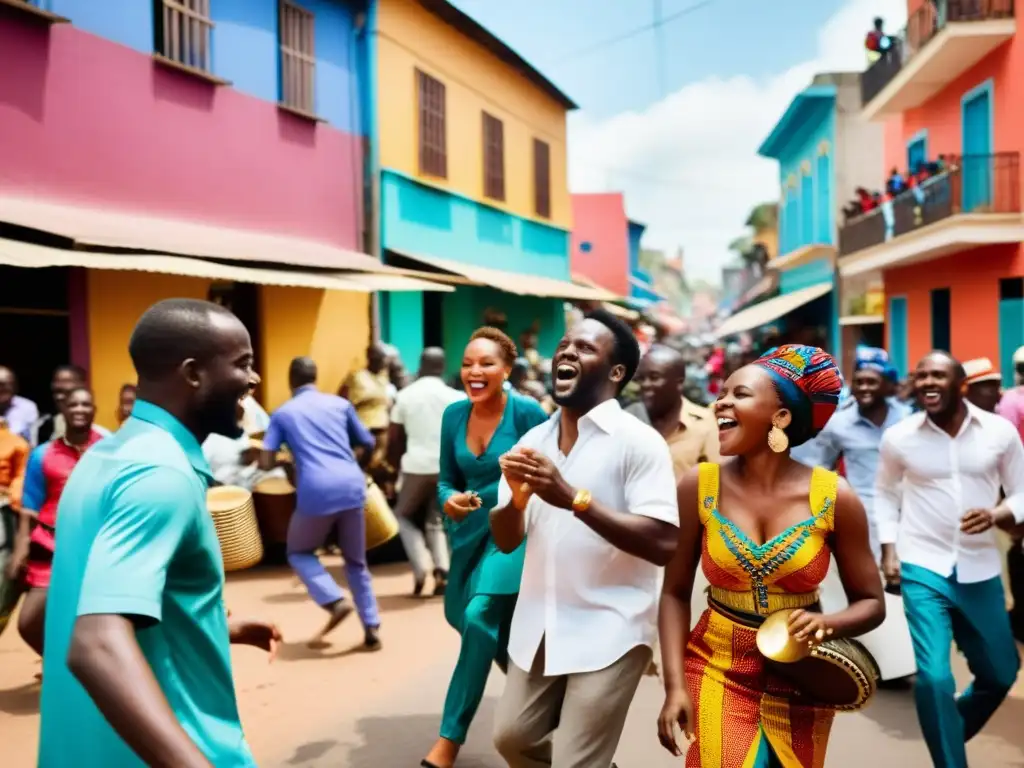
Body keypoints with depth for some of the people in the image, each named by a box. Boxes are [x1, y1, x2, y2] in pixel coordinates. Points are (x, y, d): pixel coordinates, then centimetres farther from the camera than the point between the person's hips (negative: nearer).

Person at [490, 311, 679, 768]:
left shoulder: (638, 442, -12)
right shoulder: (534, 440, 6)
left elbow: (663, 545, -20)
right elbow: (506, 541, 7)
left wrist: (573, 498, -27)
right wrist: (516, 499, -15)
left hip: (608, 633, -6)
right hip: (538, 626, 7)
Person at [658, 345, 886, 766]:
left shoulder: (834, 497, -12)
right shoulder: (699, 486, -10)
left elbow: (871, 603, -2)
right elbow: (675, 593, -4)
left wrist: (826, 624, -23)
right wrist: (675, 686, -12)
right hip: (717, 669, 0)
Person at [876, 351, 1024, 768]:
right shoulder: (898, 437, -5)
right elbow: (885, 494, 10)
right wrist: (889, 550, 3)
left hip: (980, 570, 3)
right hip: (923, 568, -2)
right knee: (933, 676, -13)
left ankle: (950, 733, 45)